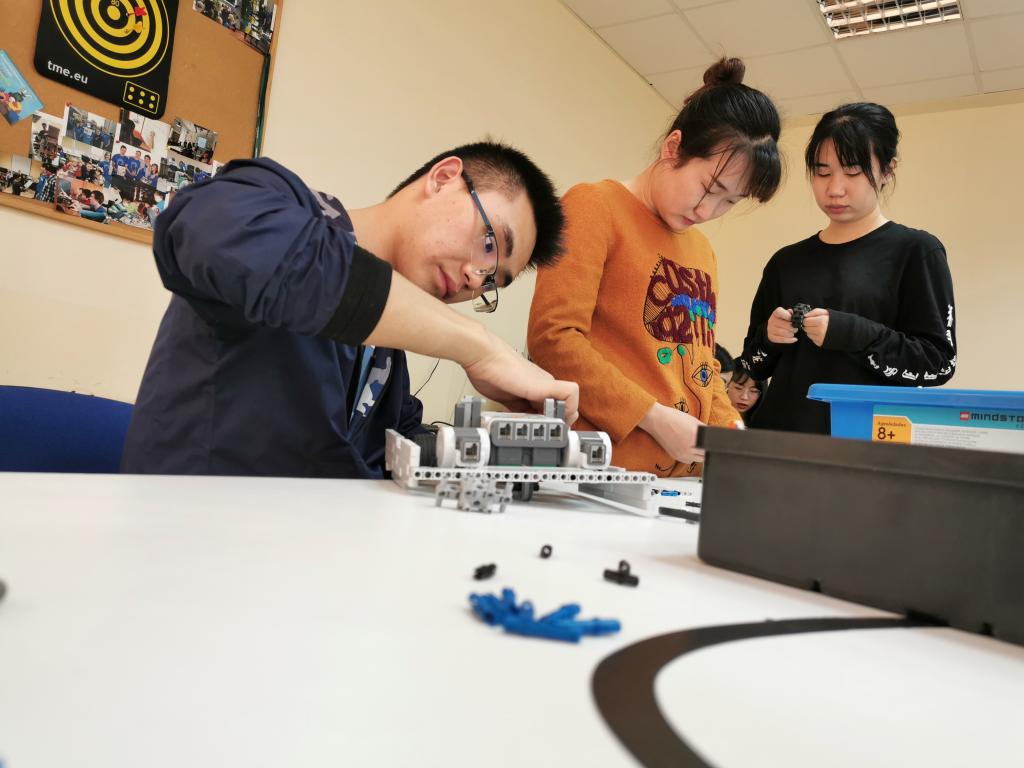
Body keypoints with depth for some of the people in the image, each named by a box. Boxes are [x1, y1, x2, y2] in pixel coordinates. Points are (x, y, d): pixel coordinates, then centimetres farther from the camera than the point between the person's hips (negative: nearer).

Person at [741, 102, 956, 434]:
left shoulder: (915, 251, -1)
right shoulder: (787, 261, 9)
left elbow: (939, 362, -7)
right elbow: (754, 366, 12)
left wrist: (850, 333, -19)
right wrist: (768, 337, -9)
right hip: (782, 432, 3)